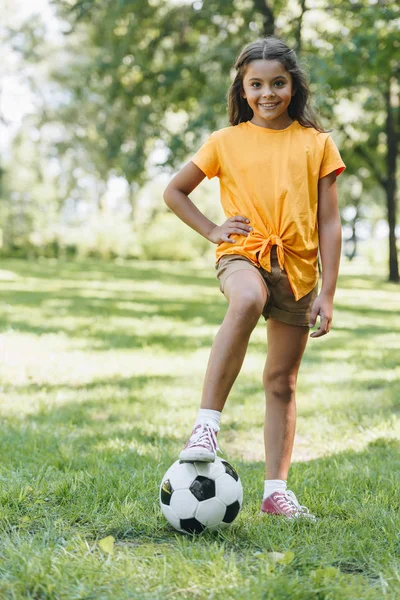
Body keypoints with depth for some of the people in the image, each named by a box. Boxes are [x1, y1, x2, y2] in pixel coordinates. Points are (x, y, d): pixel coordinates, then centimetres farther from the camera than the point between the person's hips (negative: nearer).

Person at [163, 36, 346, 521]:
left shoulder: (316, 144, 6)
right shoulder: (226, 142, 5)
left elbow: (329, 223, 4)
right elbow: (173, 192, 15)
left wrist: (327, 294, -1)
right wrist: (211, 230, 2)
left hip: (298, 268, 2)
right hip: (244, 254, -2)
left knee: (283, 380, 6)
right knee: (248, 300, -39)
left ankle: (275, 488, 16)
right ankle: (206, 424, -38)